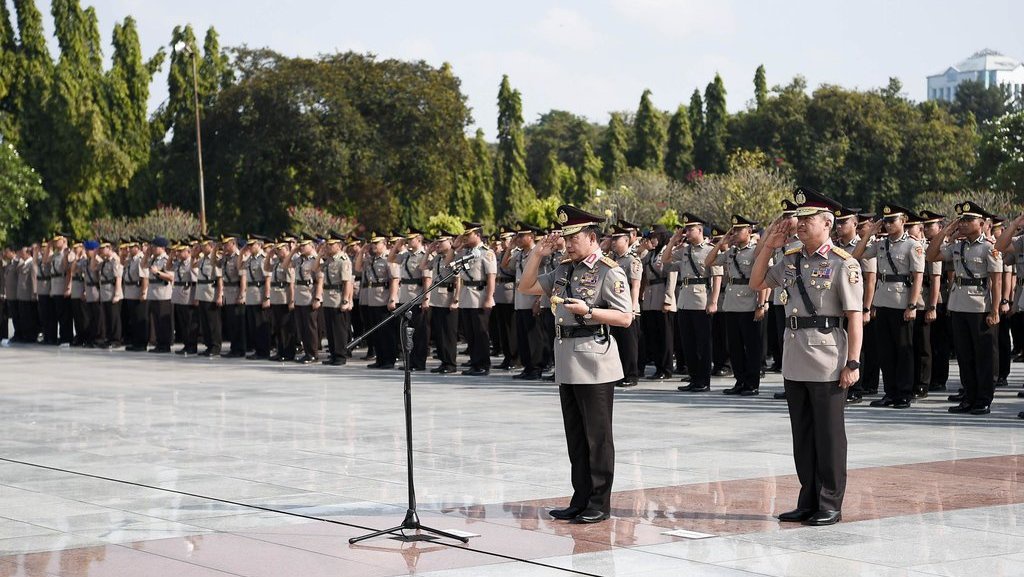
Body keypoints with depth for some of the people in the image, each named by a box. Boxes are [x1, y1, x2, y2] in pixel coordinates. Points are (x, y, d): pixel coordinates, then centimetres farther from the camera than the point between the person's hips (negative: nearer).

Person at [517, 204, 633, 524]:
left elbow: (625, 318, -12)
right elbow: (527, 287, 19)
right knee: (575, 437, 11)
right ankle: (581, 500, 18)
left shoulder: (609, 272, -7)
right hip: (567, 365, 7)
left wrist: (588, 311, -22)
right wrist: (538, 254, 9)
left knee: (597, 437, 0)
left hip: (594, 365, -7)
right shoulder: (563, 270, 15)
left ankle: (600, 504, 6)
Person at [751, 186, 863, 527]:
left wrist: (852, 363, -15)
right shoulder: (791, 260, 10)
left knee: (829, 436, 2)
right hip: (795, 361, 7)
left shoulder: (843, 264, -9)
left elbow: (855, 316, -11)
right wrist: (767, 246, 10)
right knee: (802, 435, 12)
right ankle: (809, 502, 21)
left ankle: (830, 506, 10)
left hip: (827, 363, -7)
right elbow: (757, 283, 22)